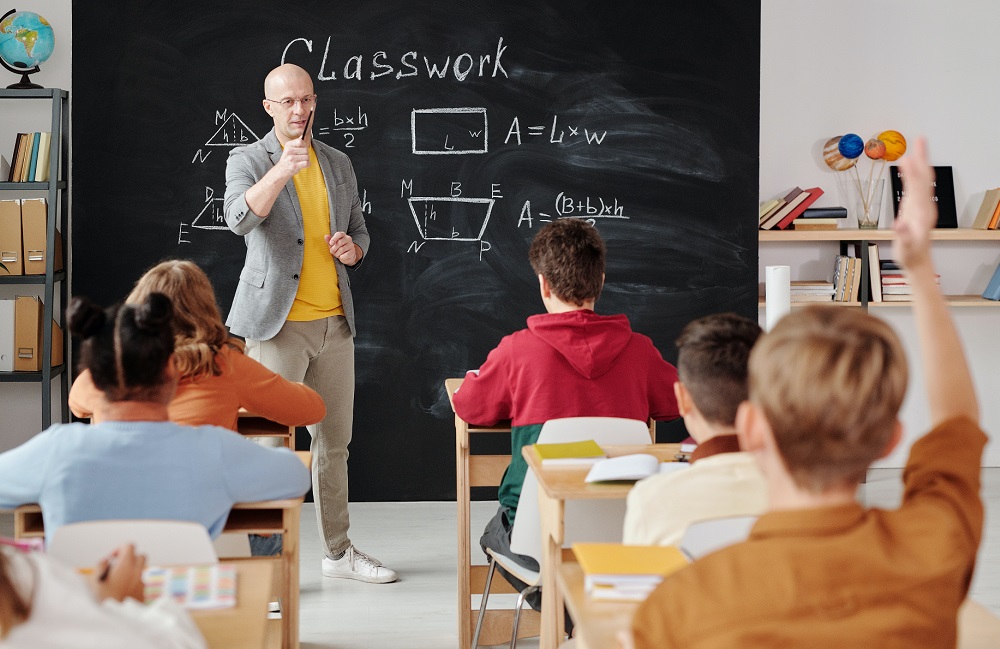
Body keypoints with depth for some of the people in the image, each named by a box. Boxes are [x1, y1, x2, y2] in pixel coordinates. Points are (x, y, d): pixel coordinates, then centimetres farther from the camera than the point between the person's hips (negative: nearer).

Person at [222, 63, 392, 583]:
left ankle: (339, 551, 25)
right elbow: (240, 218, -23)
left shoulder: (338, 164, 13)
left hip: (334, 321, 6)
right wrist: (280, 172, -39)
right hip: (277, 323, -5)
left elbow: (359, 230, 21)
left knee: (334, 441, 13)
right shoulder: (247, 161, -4)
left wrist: (353, 248, -2)